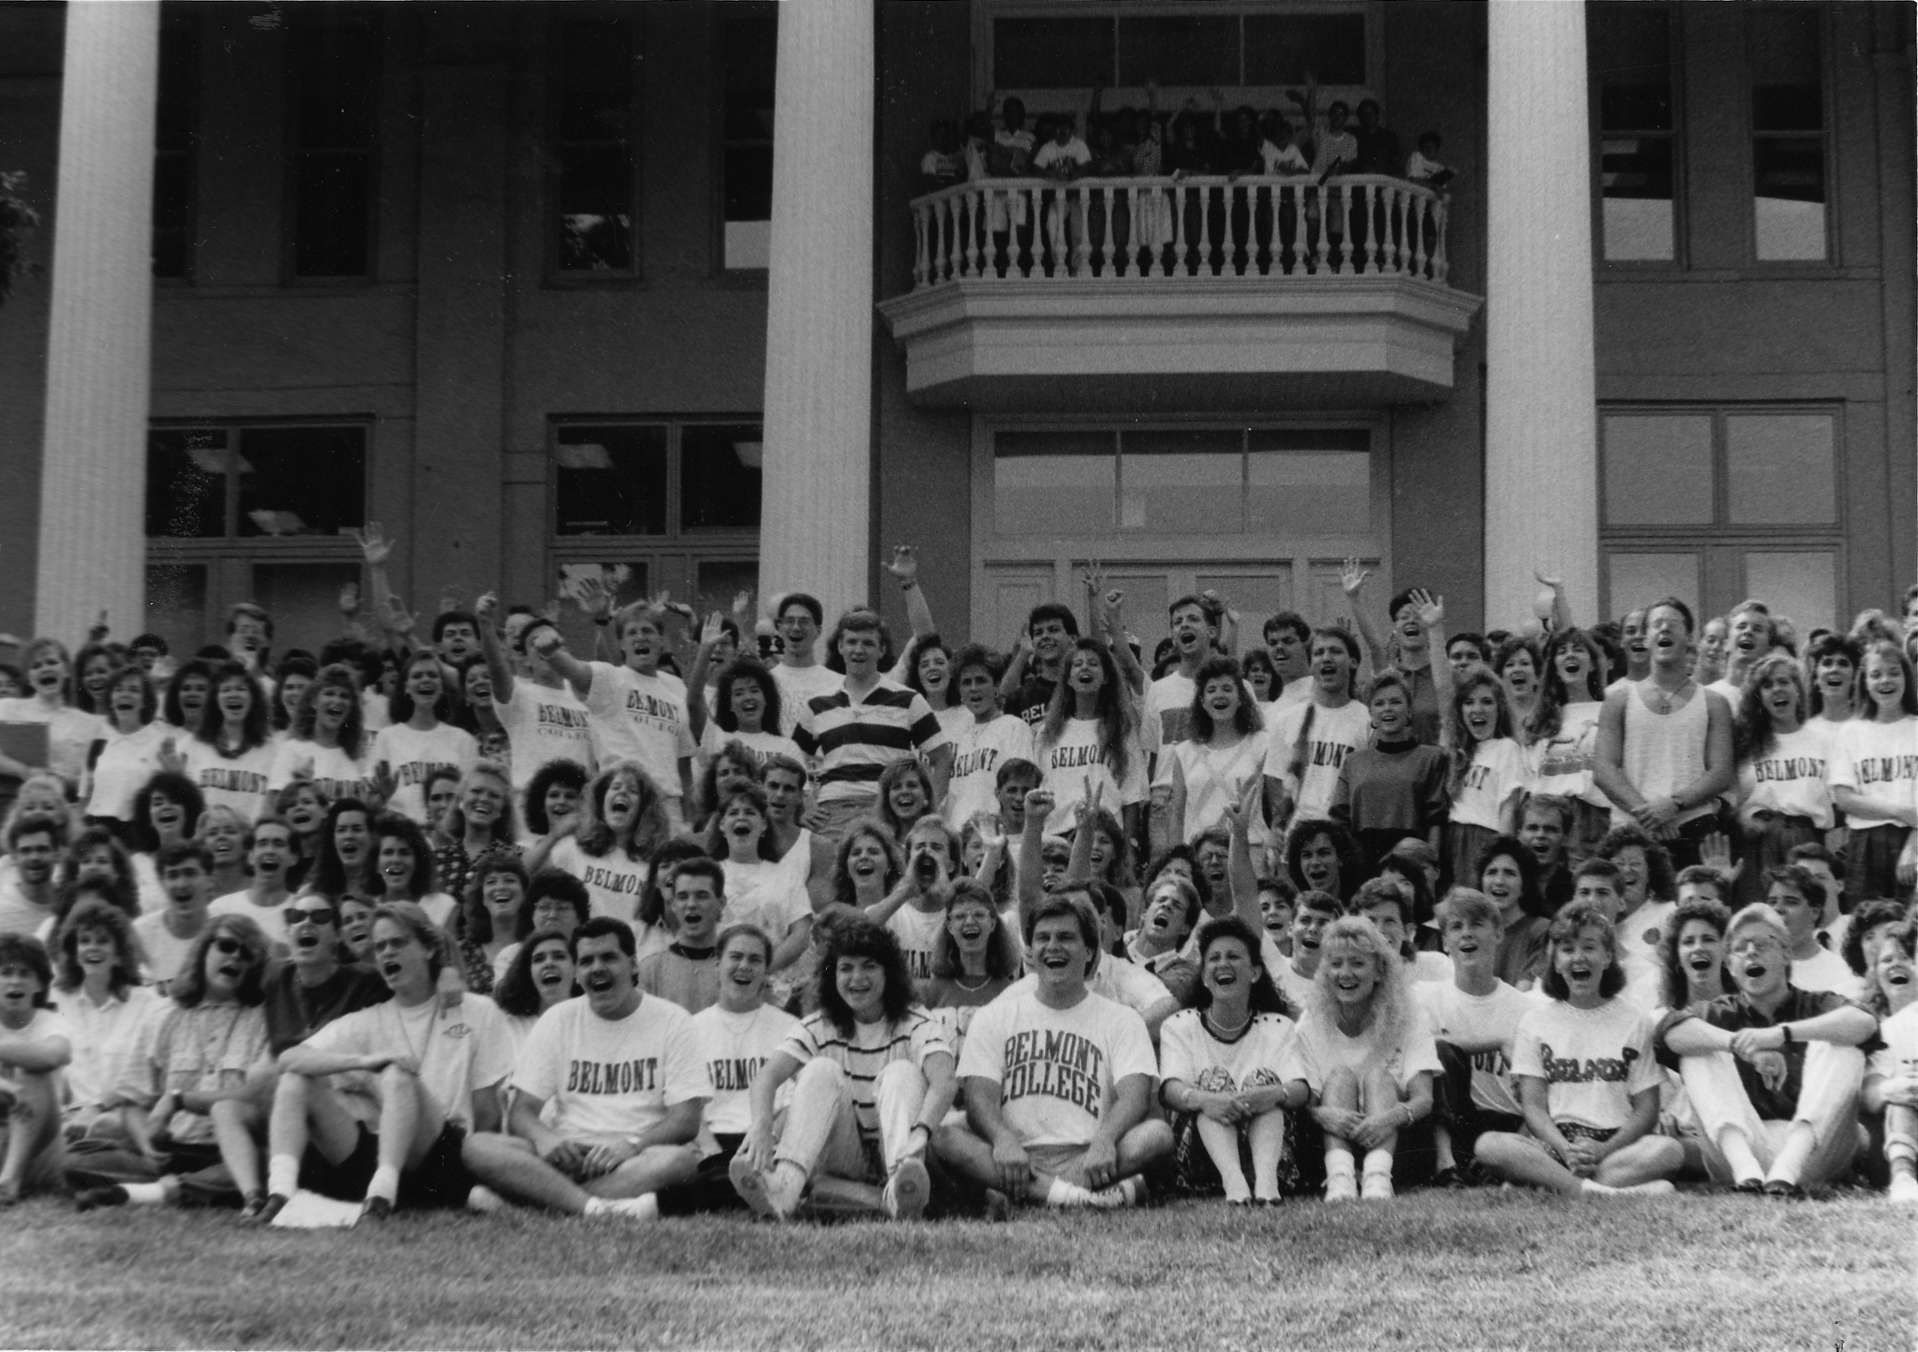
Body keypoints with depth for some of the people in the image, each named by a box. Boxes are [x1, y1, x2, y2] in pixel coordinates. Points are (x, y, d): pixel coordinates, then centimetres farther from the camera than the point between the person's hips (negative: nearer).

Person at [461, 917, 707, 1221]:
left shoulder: (672, 1021, 4)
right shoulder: (557, 1021, 11)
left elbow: (686, 1121, -3)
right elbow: (522, 1113, 5)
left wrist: (632, 1144, -23)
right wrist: (543, 1138, -20)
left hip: (637, 1160, -2)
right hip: (567, 1155, 2)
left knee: (682, 1157, -36)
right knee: (477, 1145, -25)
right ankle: (595, 1206, -44)